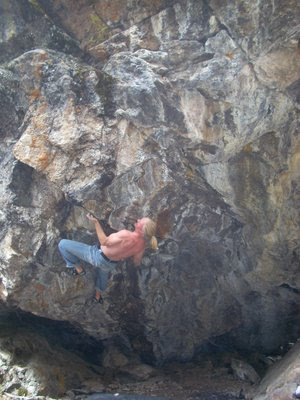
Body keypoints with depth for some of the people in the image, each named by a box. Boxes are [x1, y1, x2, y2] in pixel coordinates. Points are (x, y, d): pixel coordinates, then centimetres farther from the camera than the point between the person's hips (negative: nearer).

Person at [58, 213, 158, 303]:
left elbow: (104, 241, -24)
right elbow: (136, 262, -1)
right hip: (110, 265, 7)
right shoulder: (142, 244, -18)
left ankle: (78, 268, 15)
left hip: (97, 256, -7)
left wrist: (95, 222, -22)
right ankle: (98, 295, 63)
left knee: (63, 244, -1)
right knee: (104, 271, 43)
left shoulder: (126, 235, -38)